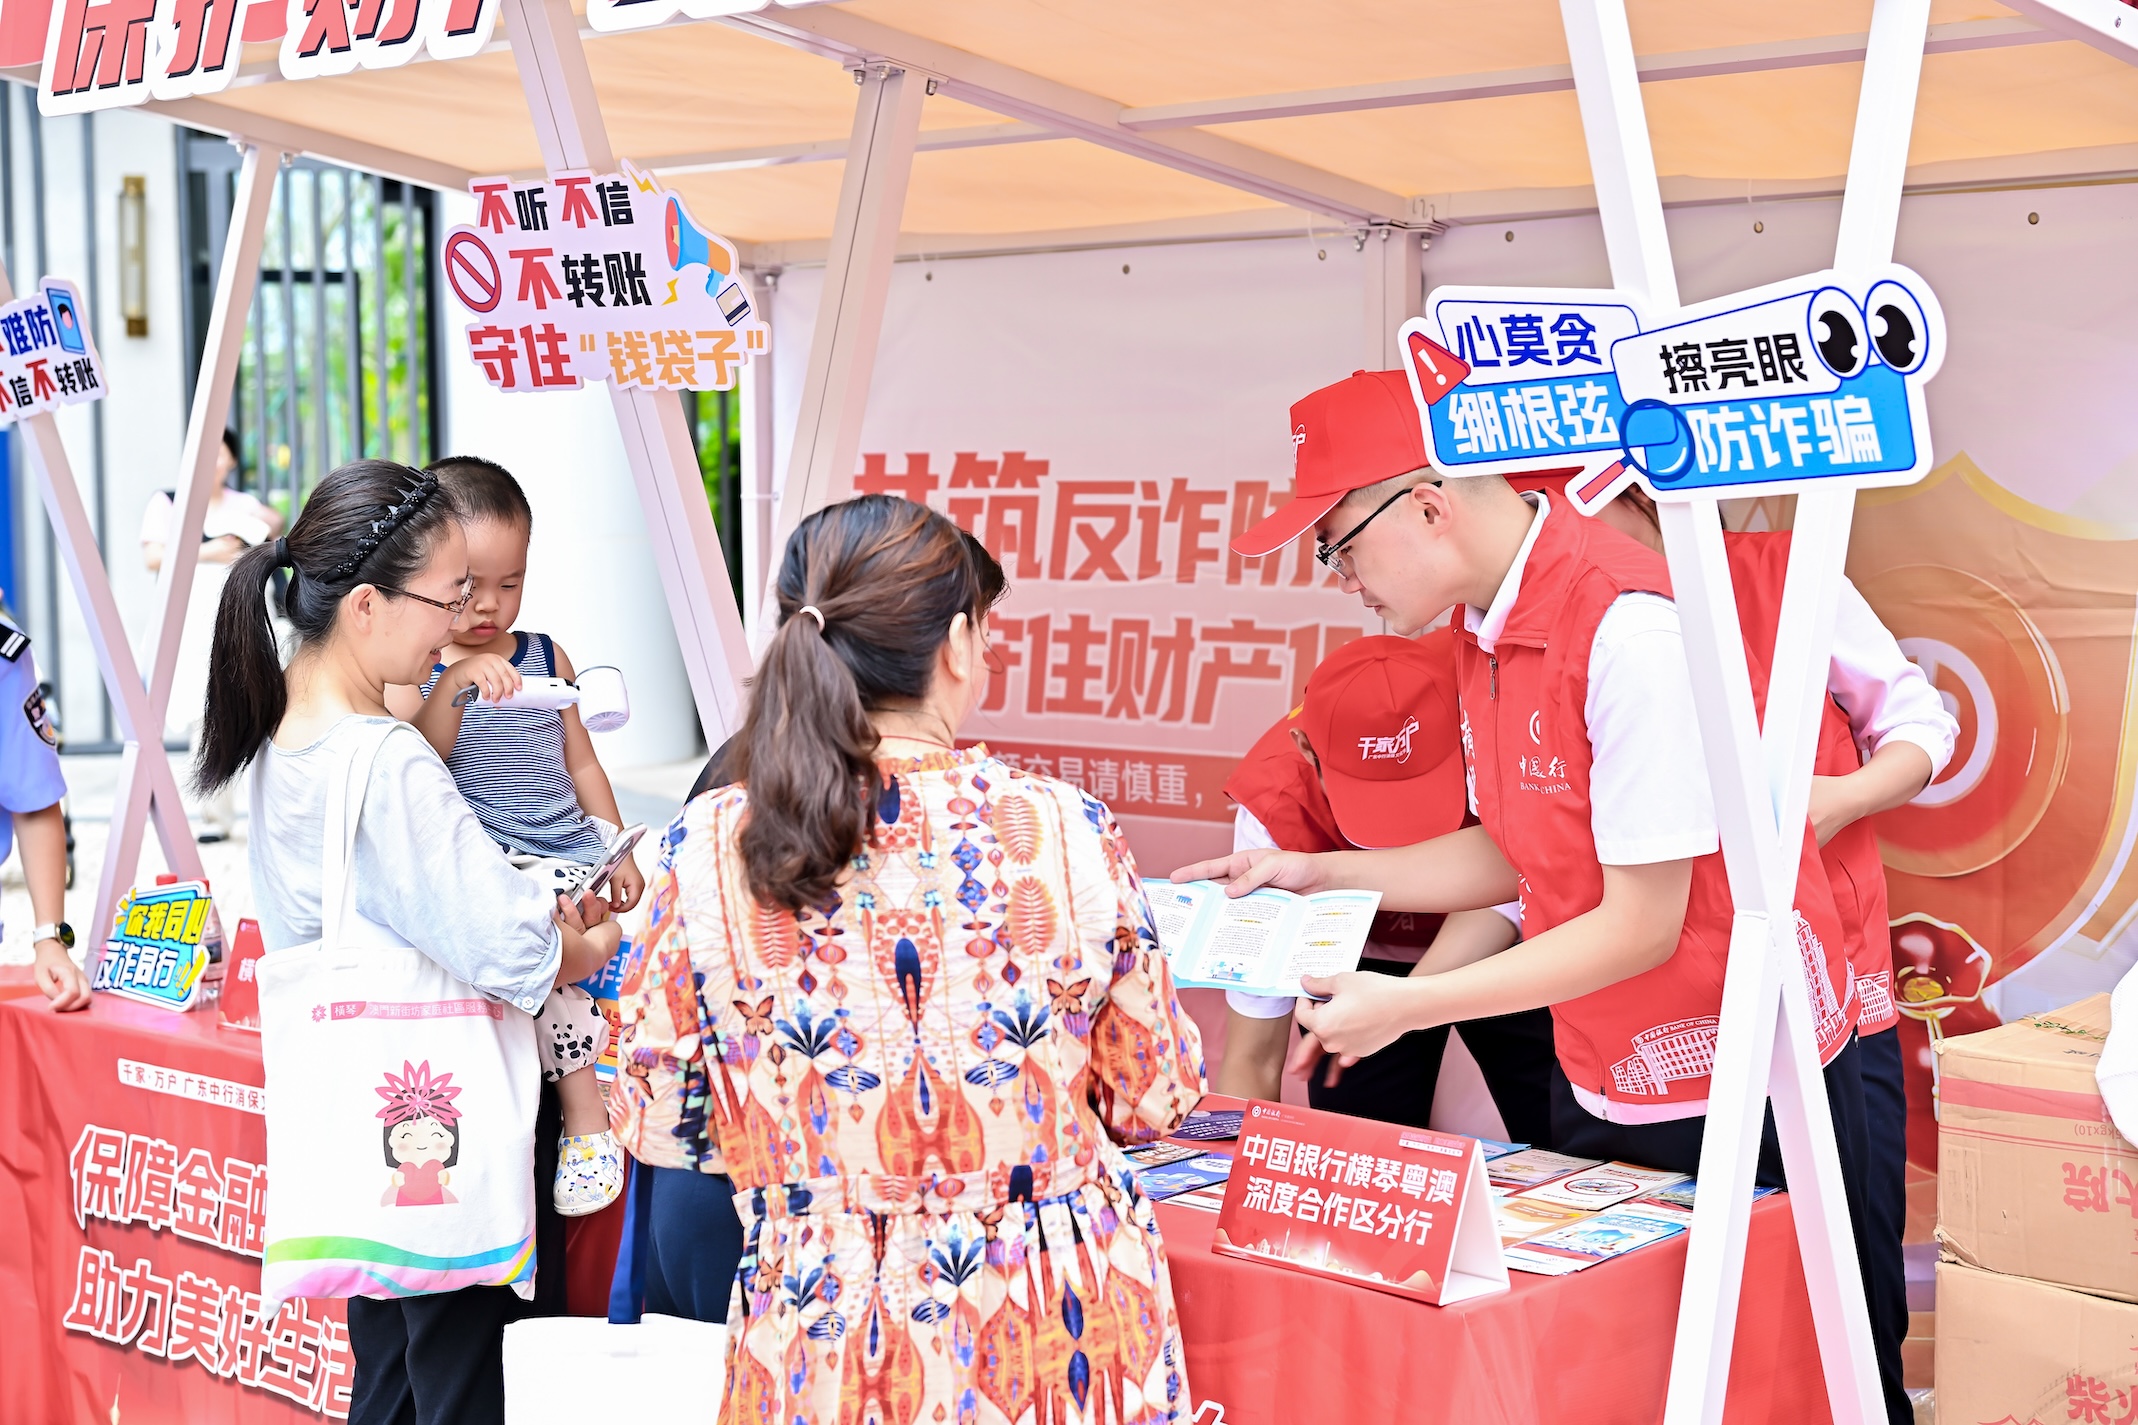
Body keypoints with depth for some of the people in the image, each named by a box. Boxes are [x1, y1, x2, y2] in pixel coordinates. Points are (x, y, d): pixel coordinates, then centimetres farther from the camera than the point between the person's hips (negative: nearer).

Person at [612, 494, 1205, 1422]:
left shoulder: (706, 850, -13)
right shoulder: (1069, 831, -14)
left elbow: (656, 1120, -2)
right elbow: (1152, 1101, -2)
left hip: (824, 1348, 0)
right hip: (1056, 1341, 0)